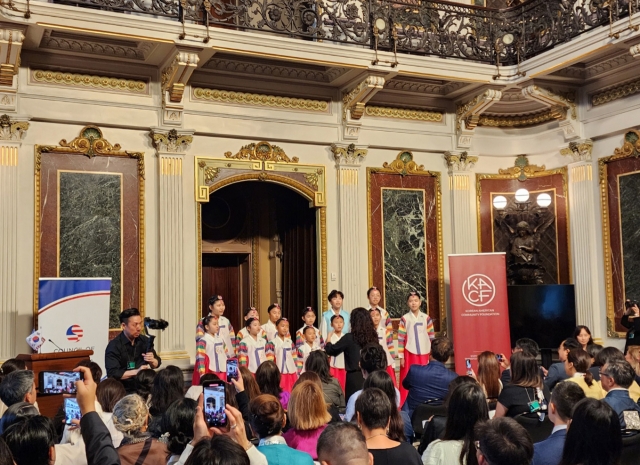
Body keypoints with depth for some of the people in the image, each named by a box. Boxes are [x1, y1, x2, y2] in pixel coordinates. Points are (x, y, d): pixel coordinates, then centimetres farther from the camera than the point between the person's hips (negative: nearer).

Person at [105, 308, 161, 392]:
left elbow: (157, 364, 10)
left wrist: (152, 361, -12)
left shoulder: (145, 340, 5)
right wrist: (136, 371, -25)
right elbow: (112, 374, -18)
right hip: (124, 391, -5)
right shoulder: (114, 346, -11)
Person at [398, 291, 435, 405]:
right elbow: (401, 338, -2)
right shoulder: (404, 319, -2)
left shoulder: (426, 318, 4)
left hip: (424, 354, 2)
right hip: (409, 354, -2)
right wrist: (401, 356, -4)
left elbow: (432, 337, 7)